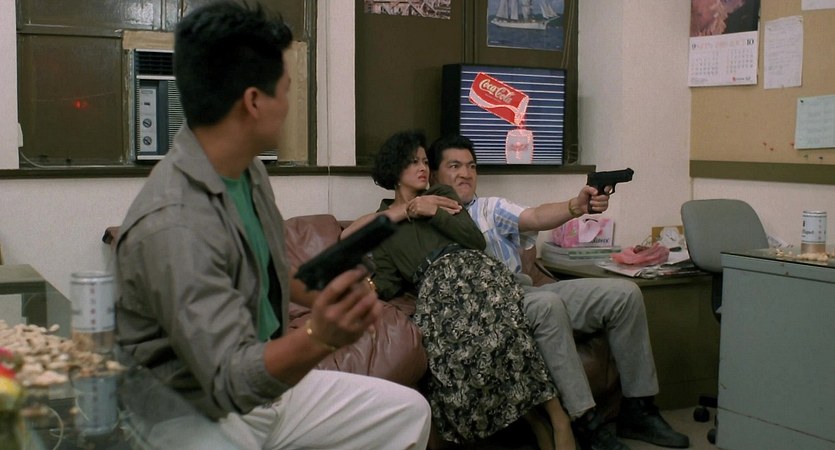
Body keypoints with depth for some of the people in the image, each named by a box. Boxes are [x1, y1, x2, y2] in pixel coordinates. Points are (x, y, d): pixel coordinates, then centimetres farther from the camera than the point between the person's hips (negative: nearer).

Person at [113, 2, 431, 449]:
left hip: (265, 380, 8)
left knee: (407, 410, 8)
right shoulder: (171, 223, -29)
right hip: (204, 413, -8)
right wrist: (317, 339, -47)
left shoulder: (248, 169, -2)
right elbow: (229, 380, -31)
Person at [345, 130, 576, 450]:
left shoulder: (441, 195, 26)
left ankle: (557, 419, -35)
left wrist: (432, 213, 5)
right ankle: (537, 424, -30)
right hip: (434, 284, 0)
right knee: (459, 341, -35)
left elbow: (476, 240, 11)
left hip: (471, 267, 1)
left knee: (497, 328, -35)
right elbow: (389, 282, 13)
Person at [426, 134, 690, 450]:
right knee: (548, 304, -37)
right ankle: (585, 423, -32)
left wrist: (577, 207, -19)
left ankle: (637, 409, -3)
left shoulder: (491, 207, 22)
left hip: (523, 291, 7)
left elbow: (535, 218, 2)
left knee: (624, 293, -7)